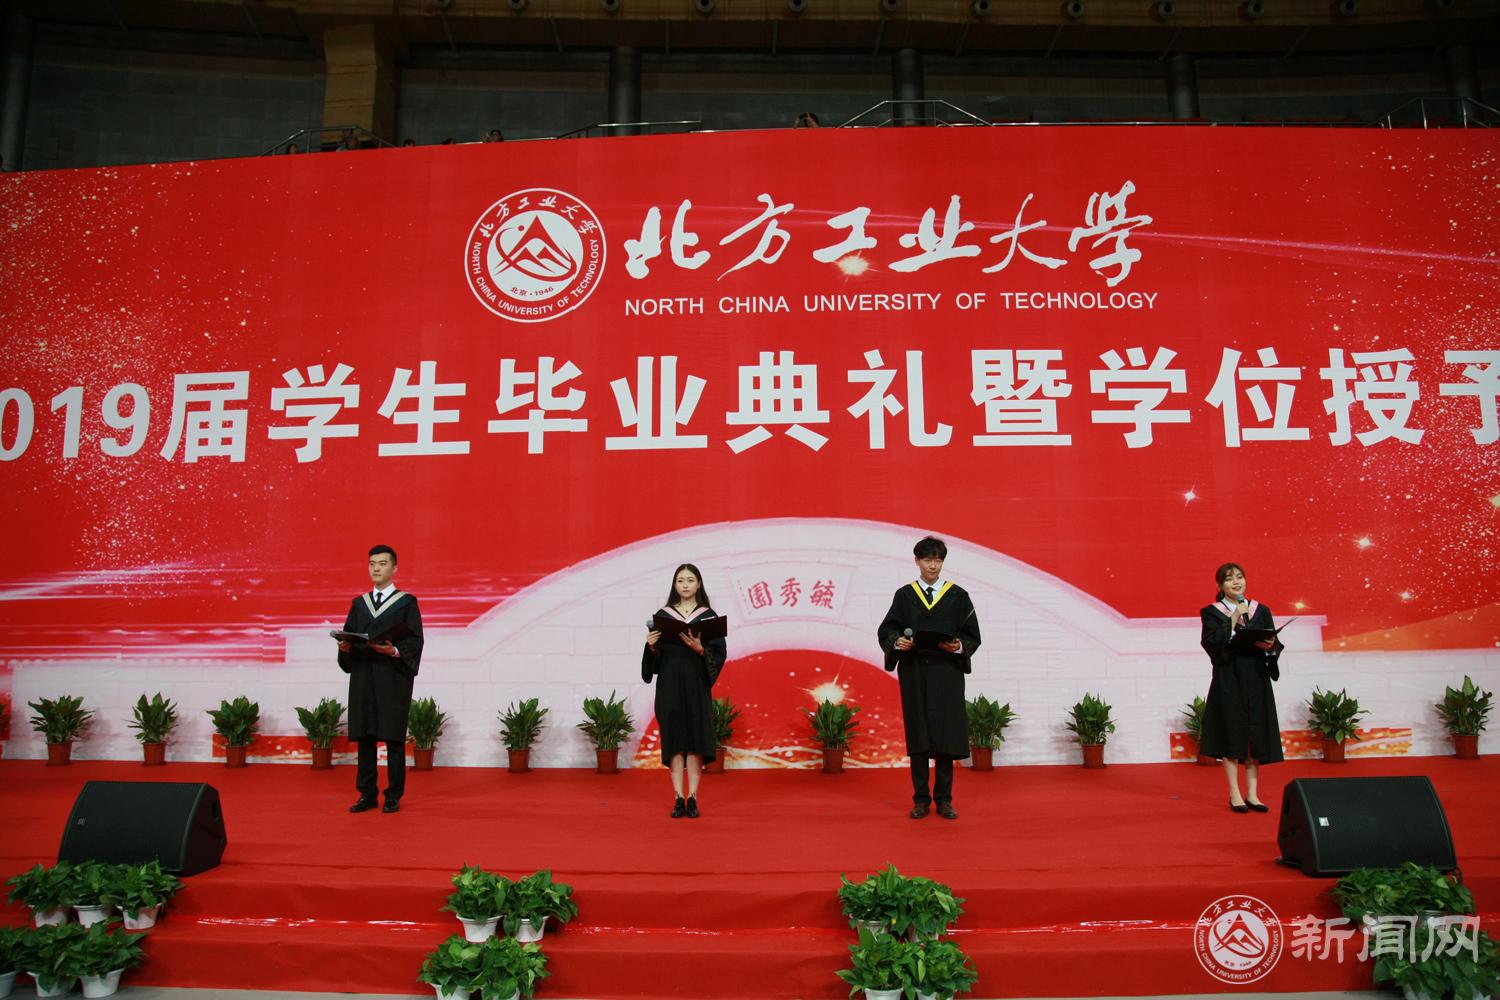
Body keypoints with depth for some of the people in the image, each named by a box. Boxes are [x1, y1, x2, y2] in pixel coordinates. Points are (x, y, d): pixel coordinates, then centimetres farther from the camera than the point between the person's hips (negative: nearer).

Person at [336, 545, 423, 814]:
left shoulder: (407, 603, 2)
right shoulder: (359, 604, 15)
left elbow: (416, 641, -4)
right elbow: (348, 635, 14)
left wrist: (394, 651, -22)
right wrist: (345, 646, -8)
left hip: (393, 678, -4)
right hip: (363, 677, 4)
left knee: (393, 737, -1)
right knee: (364, 736, 4)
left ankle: (393, 796, 5)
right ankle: (368, 794, 11)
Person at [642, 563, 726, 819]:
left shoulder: (708, 616, 2)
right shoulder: (663, 615, 6)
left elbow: (719, 653, -2)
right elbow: (655, 655, 6)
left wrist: (700, 649, -20)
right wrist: (651, 646, -15)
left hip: (697, 685, -1)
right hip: (670, 684, 1)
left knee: (695, 738, -2)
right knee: (674, 738, 0)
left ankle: (692, 798, 4)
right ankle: (679, 798, 4)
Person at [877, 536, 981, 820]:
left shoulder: (958, 596, 5)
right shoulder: (904, 595, 6)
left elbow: (972, 635, 4)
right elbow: (887, 629, 1)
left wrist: (959, 646, -17)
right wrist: (897, 641, -20)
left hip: (947, 674, 0)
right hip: (914, 673, 0)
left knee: (945, 736, 0)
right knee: (918, 736, 3)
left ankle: (944, 799, 9)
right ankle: (921, 799, 11)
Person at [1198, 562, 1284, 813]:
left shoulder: (1261, 611, 10)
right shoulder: (1212, 613, 1)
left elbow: (1276, 646, 7)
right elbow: (1212, 645, -12)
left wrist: (1270, 646, -15)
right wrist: (1233, 621, -16)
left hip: (1257, 682, 3)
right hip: (1228, 682, -3)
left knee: (1256, 737, 3)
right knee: (1231, 736, -2)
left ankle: (1252, 793, 10)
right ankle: (1235, 794, 5)